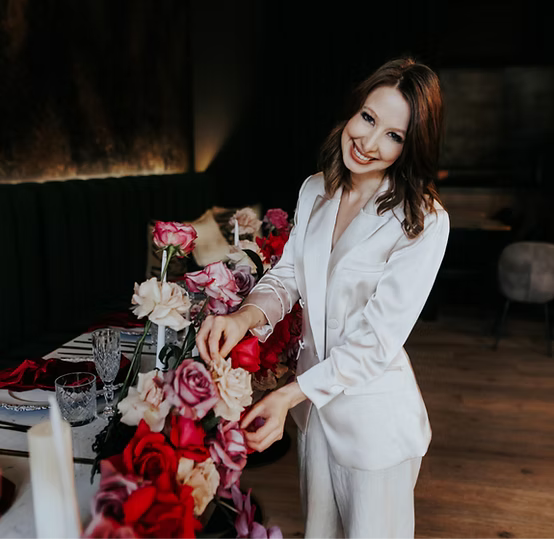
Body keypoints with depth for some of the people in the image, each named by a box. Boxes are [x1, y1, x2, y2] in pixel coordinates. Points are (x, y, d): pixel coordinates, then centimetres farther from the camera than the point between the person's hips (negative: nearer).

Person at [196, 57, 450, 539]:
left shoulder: (425, 222, -21)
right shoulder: (315, 192, -1)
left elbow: (378, 339, -23)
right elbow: (288, 276, 0)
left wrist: (290, 394, -29)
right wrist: (245, 316, -21)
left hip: (375, 414, -5)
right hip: (313, 400, 5)